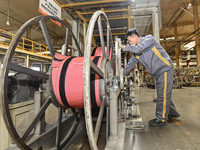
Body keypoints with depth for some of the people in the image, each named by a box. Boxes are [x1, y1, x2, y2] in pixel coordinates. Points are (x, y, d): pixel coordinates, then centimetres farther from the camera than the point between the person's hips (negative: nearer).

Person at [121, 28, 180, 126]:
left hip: (165, 69, -8)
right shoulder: (135, 51, 10)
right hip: (157, 73, 8)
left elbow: (138, 49, -27)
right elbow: (130, 64, 12)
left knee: (163, 95, -6)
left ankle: (162, 119, 4)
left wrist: (125, 48, -13)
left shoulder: (149, 38, -11)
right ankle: (173, 113, 32)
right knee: (162, 94, 14)